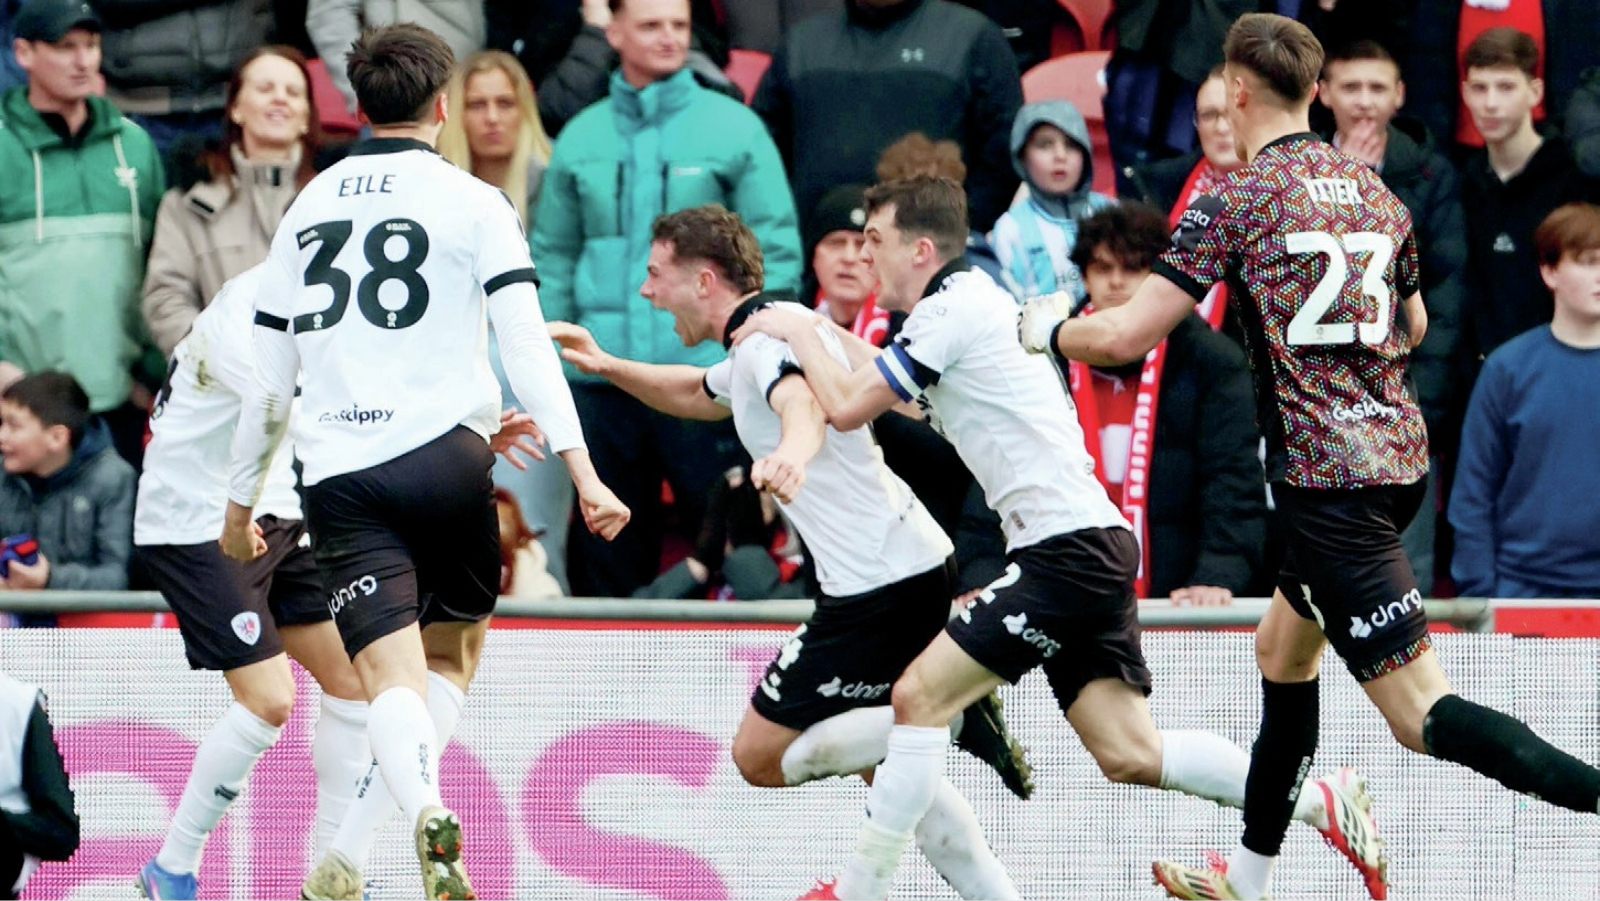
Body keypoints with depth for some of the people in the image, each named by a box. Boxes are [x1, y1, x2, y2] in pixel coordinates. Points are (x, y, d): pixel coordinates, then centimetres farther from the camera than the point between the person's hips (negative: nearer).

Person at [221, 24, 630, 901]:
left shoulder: (307, 210, 15)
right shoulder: (472, 203, 3)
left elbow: (267, 382, 17)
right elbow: (527, 347, -7)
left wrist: (242, 501, 27)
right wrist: (582, 470, -10)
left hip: (337, 476, 2)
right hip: (445, 458, -2)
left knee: (390, 678, -7)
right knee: (451, 656, 17)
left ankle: (425, 810, -39)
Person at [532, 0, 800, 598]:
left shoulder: (733, 128, 1)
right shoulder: (581, 138, 9)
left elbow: (776, 251, 0)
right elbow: (553, 256, 13)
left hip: (706, 374, -3)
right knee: (607, 555, 10)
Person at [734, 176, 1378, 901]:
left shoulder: (951, 309, -10)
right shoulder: (979, 298, 20)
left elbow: (846, 407, -10)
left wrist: (797, 332, 6)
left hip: (1067, 551, -10)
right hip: (1091, 549, 10)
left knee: (918, 698, -10)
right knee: (1128, 753, 4)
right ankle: (1322, 801, 3)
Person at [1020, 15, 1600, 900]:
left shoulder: (1238, 198, -9)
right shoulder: (1375, 190, 13)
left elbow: (1126, 335, -12)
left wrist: (1045, 329, 8)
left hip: (1325, 475, -8)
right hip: (1399, 452, 8)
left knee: (1422, 712, -13)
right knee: (1282, 647, 26)